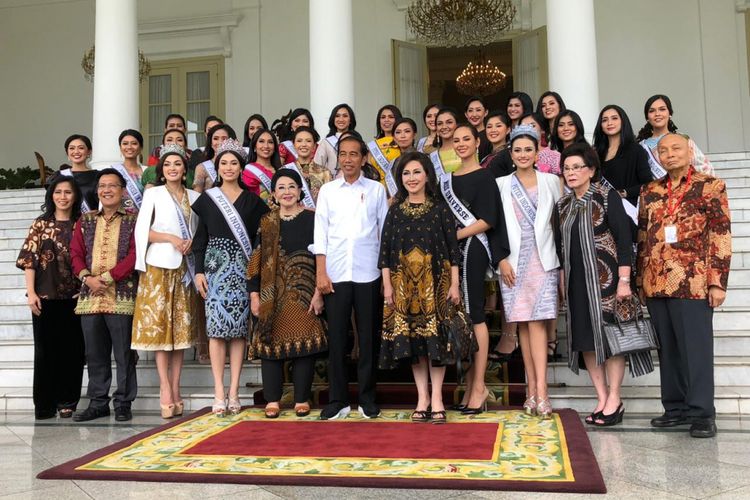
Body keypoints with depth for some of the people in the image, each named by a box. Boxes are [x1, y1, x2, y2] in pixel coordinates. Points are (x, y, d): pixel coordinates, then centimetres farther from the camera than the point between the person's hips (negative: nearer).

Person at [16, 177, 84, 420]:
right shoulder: (40, 224, 5)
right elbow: (29, 259, 1)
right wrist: (31, 292, -7)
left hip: (74, 295, 1)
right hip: (46, 295, -1)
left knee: (72, 349, 2)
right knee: (45, 349, 4)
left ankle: (67, 402, 12)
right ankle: (44, 404, 12)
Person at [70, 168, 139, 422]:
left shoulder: (133, 219, 2)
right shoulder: (85, 220, 17)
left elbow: (135, 254, -7)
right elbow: (76, 254, 11)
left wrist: (108, 277, -14)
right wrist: (87, 278, -8)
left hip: (122, 295, -4)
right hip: (90, 296, 5)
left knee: (124, 353, 1)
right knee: (95, 353, 10)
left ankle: (123, 403, 10)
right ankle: (98, 403, 19)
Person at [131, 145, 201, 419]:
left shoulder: (194, 197, 15)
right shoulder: (153, 194, 8)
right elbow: (142, 230, 1)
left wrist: (192, 242, -5)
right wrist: (171, 238, -12)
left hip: (185, 267, 3)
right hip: (159, 266, -3)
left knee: (181, 327, 1)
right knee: (159, 324, -7)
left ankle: (175, 389, 5)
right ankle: (166, 389, -6)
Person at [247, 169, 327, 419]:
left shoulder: (312, 219, 2)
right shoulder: (267, 222, 11)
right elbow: (256, 259, 10)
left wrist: (318, 292, -9)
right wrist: (254, 295, 3)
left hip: (303, 294, -2)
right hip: (272, 294, 3)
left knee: (304, 342, 0)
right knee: (271, 342, 2)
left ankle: (302, 399, 12)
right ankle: (272, 400, 13)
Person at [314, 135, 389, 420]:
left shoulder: (376, 190, 7)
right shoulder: (327, 190, 9)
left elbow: (385, 231, 7)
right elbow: (320, 233, 5)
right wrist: (320, 273, -2)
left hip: (368, 275, 0)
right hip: (335, 275, 1)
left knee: (368, 337, 4)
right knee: (336, 337, 3)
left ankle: (367, 399, 16)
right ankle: (338, 400, 12)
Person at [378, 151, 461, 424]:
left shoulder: (440, 208, 2)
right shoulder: (395, 210, 7)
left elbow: (453, 248, 0)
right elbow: (385, 250, 5)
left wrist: (454, 285, -6)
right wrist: (387, 285, -2)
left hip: (435, 282, -2)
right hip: (404, 285, 2)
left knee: (435, 337, -3)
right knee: (412, 339, 3)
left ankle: (436, 398, 6)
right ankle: (422, 398, 12)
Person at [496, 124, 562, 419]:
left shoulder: (551, 181, 9)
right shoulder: (501, 184, 8)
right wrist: (502, 260, -4)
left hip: (542, 259, -1)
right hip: (513, 260, 1)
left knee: (537, 321, -10)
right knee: (523, 324, 2)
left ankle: (540, 391, -13)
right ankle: (532, 389, 8)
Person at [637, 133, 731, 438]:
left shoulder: (711, 186, 2)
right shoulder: (650, 192, 15)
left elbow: (721, 236, -3)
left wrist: (717, 281, -10)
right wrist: (641, 281, 13)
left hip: (692, 281, -5)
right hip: (656, 282, 5)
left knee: (695, 347, -2)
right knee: (667, 348, 9)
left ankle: (701, 412, 4)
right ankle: (675, 407, 18)